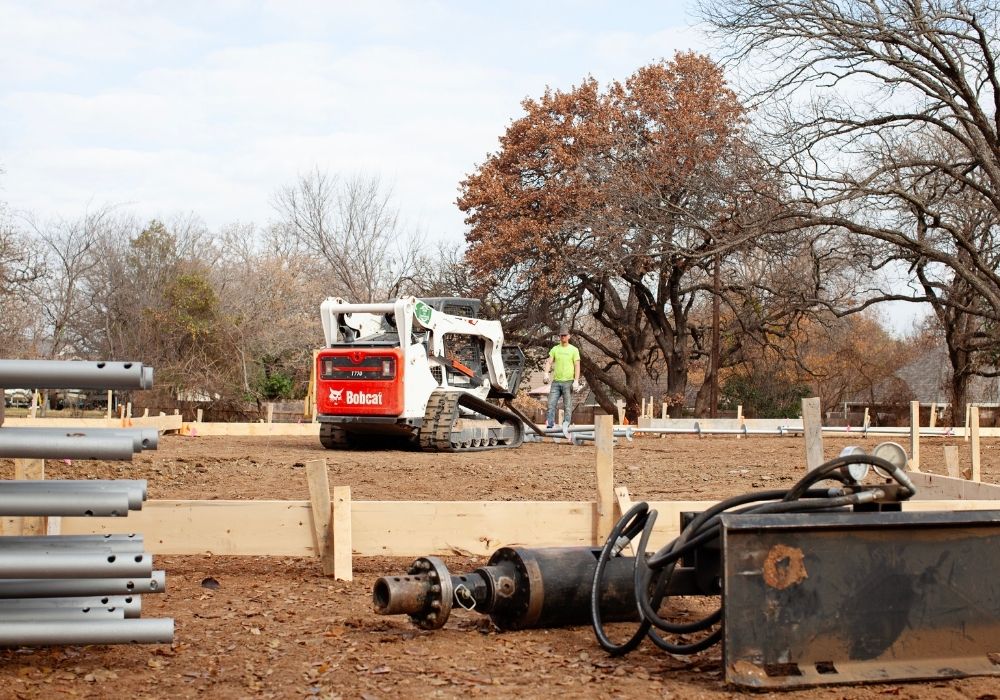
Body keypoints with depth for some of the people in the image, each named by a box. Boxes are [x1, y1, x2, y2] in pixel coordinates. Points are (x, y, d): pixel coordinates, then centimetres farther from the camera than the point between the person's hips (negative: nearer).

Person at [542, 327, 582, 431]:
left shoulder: (574, 350, 4)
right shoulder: (555, 349, 13)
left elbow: (577, 366, -1)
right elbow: (549, 362, 6)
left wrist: (576, 381, -10)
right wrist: (546, 373, -14)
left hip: (568, 381, -3)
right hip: (556, 381, 3)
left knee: (567, 404, -3)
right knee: (551, 403, -5)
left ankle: (566, 424, -1)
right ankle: (549, 422, -5)